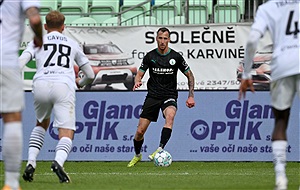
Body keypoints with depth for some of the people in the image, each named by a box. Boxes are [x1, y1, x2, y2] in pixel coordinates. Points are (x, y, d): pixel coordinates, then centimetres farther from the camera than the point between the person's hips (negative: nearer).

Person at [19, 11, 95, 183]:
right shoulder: (73, 44, 27)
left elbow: (21, 61, 4)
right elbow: (90, 75, 30)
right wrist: (80, 83, 51)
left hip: (41, 85, 1)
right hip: (64, 86, -1)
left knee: (42, 125, 29)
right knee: (66, 135, -5)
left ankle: (30, 164, 14)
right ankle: (59, 161, -37)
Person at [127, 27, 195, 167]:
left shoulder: (175, 57, -1)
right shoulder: (150, 56, 1)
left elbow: (189, 75, 8)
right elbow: (140, 74, 6)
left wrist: (191, 96, 1)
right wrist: (137, 82, -18)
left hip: (169, 95, -2)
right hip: (152, 96, 2)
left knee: (170, 115, -36)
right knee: (140, 130, -3)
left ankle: (160, 149, -44)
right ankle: (137, 155, 24)